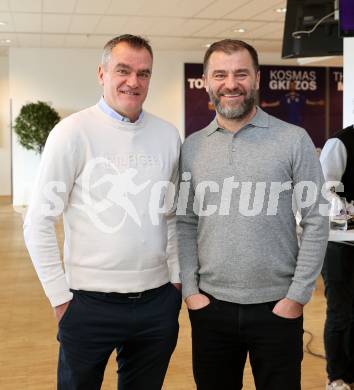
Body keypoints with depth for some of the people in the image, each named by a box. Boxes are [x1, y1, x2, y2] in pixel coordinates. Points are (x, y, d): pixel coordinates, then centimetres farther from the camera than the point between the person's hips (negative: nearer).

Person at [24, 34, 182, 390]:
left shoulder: (167, 135, 4)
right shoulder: (73, 132, -9)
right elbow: (38, 224, -8)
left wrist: (176, 277, 7)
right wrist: (60, 297, -8)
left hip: (158, 303, 4)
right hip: (91, 305, -3)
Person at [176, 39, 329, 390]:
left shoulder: (294, 140, -5)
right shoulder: (192, 147, 3)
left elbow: (316, 223, -5)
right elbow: (185, 224, 6)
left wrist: (298, 296, -9)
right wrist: (190, 290, -1)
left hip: (277, 308, -2)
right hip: (210, 307, 3)